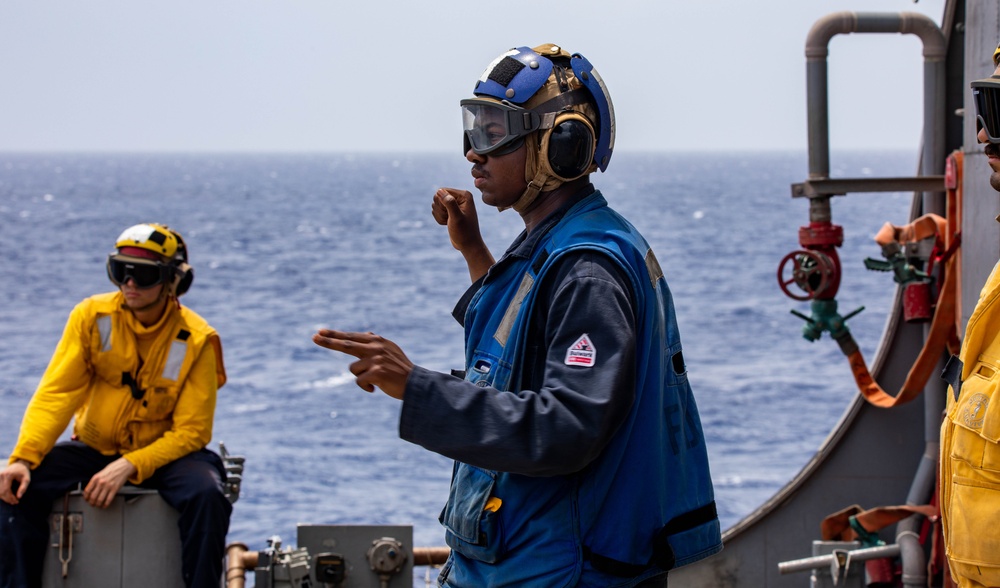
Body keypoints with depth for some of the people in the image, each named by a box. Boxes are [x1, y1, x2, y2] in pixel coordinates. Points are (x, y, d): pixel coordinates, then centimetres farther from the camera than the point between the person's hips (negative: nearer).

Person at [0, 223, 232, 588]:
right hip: (93, 447, 2)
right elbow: (56, 394, -10)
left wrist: (129, 467, -27)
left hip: (164, 453, -2)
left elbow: (191, 432, -13)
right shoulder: (92, 316, -5)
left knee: (206, 495, -33)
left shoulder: (196, 340, -12)